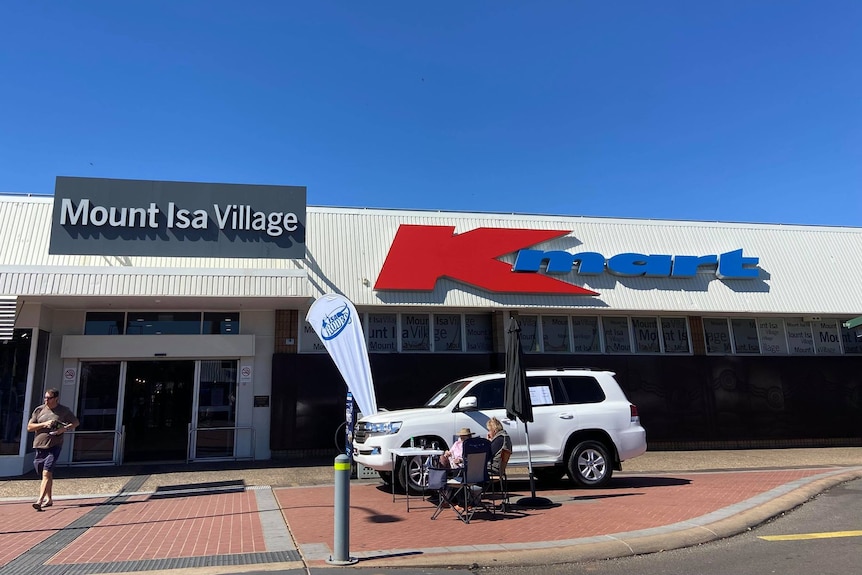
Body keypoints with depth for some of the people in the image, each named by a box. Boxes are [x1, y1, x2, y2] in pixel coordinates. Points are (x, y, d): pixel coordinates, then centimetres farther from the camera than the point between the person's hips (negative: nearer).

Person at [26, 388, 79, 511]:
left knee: (46, 473, -15)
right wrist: (44, 424, -13)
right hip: (40, 445, 3)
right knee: (47, 474, 15)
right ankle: (49, 499, 30)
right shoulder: (39, 410, 4)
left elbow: (76, 422, 11)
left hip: (54, 446, -3)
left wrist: (65, 429, -8)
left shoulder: (64, 411, 0)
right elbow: (29, 427, 4)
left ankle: (40, 501, -19)